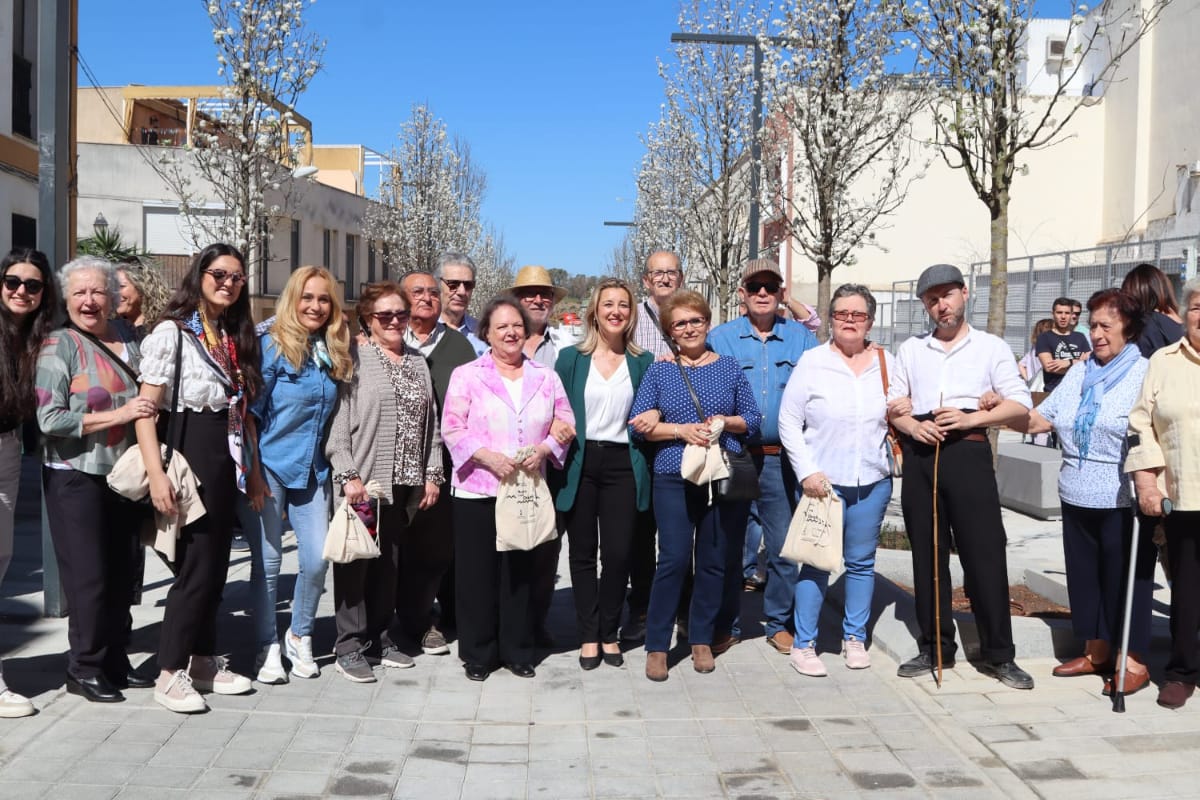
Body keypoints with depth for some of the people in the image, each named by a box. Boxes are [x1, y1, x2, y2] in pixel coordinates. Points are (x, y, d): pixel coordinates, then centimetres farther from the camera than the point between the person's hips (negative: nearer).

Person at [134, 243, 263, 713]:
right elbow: (146, 407, -14)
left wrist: (252, 470, 13)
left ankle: (204, 663, 24)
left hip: (227, 462, 7)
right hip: (187, 457, -7)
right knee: (196, 567, -5)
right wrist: (156, 473, -22)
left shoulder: (235, 338, 14)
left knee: (215, 566, 12)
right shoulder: (172, 331, -8)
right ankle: (169, 675, 6)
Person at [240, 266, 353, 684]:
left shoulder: (336, 353, 7)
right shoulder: (272, 345, -9)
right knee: (267, 562, 2)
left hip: (313, 471, 4)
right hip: (269, 467, -4)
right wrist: (252, 472, -12)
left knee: (316, 559, 0)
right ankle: (268, 647, 17)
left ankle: (300, 637, 22)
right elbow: (251, 410, -9)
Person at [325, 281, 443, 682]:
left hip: (405, 482, 6)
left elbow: (431, 424, 14)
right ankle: (350, 645, 8)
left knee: (390, 560, 12)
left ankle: (378, 637, 24)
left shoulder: (418, 364, 14)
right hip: (363, 481, -5)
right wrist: (348, 475, -16)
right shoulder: (354, 360, -4)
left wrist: (432, 474, 9)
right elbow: (338, 422, -10)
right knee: (355, 559, 0)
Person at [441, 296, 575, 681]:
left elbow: (566, 424, 10)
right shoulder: (466, 376, 1)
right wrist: (488, 457, -17)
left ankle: (517, 650, 20)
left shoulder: (545, 378, 10)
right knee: (477, 573, 2)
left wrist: (543, 450, -9)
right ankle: (477, 654, 15)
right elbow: (452, 428, -5)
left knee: (521, 572, 8)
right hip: (477, 490, -2)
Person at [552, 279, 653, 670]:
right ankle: (588, 636, 16)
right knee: (583, 551, 5)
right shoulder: (571, 357, 4)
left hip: (623, 464, 1)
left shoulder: (643, 362, 8)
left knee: (618, 553, -2)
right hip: (580, 464, 0)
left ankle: (609, 633, 15)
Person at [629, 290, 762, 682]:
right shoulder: (658, 371, 5)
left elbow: (753, 419, 9)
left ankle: (702, 639, 21)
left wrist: (725, 423, -10)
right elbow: (638, 424, -1)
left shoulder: (729, 367, 9)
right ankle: (657, 645, 5)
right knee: (674, 559, -7)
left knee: (716, 561, 6)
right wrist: (681, 430, -14)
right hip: (674, 478, -2)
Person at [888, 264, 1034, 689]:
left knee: (984, 554, -4)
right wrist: (911, 426, -9)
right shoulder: (910, 349, 14)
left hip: (968, 452, -3)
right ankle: (935, 648, 18)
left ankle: (999, 654, 6)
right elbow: (893, 404, 12)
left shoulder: (991, 347, 5)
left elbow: (1020, 403, -1)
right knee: (927, 554, 8)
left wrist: (971, 418, -15)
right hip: (919, 455, 3)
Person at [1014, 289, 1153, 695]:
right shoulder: (1077, 374, 12)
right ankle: (1096, 652, 29)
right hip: (1077, 502, 6)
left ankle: (1134, 662, 17)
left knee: (1125, 581, 4)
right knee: (1085, 577, 14)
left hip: (1122, 505, -6)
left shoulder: (1144, 375, -6)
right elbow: (1037, 419, 14)